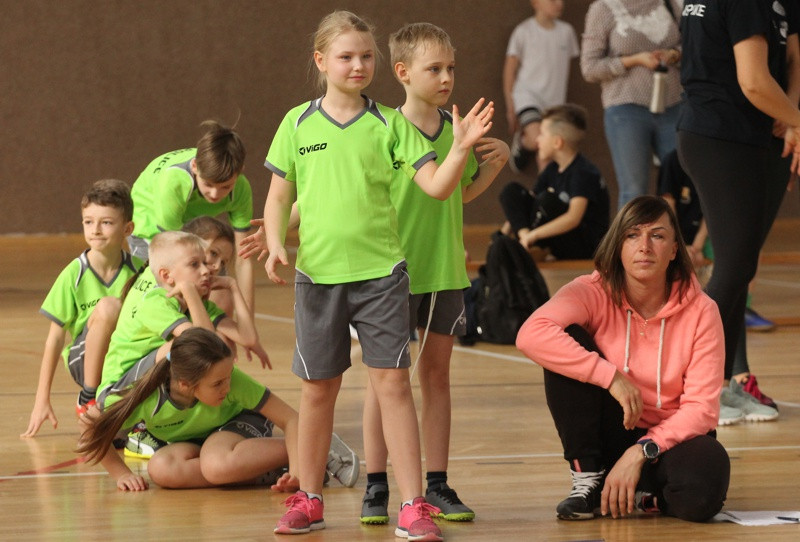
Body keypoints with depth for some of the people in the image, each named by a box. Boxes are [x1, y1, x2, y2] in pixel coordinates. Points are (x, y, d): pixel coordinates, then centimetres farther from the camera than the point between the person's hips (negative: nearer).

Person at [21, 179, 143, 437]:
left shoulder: (138, 270, -6)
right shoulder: (74, 275, -11)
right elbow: (55, 339, -7)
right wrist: (42, 401, -7)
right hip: (84, 360, -2)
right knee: (108, 306, -31)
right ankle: (88, 398, -15)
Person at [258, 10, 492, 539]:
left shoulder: (389, 124, 1)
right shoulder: (298, 124, 4)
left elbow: (437, 185, -5)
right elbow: (279, 197, 9)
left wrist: (461, 148, -21)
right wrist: (275, 245, -6)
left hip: (379, 271, -1)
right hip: (317, 274, 1)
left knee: (393, 382, -6)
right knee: (318, 390, 10)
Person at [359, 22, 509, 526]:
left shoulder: (458, 130, 4)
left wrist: (494, 165, 4)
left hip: (445, 272, 5)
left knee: (438, 374, 10)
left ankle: (438, 485, 16)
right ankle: (376, 487, 9)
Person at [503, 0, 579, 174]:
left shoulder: (566, 31, 7)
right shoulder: (524, 31, -5)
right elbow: (510, 69, 1)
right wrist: (510, 107, -1)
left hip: (554, 101, 4)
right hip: (527, 94, -4)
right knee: (536, 140, -27)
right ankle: (521, 142, 5)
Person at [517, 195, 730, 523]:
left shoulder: (701, 311, -11)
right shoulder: (595, 293, -13)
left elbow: (701, 407, -14)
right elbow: (531, 335, -32)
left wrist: (641, 452, -26)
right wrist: (611, 377, -33)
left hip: (670, 436, -1)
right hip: (612, 433, 1)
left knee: (703, 491, -37)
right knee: (569, 340, -23)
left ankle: (647, 496, 0)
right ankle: (588, 479, -13)